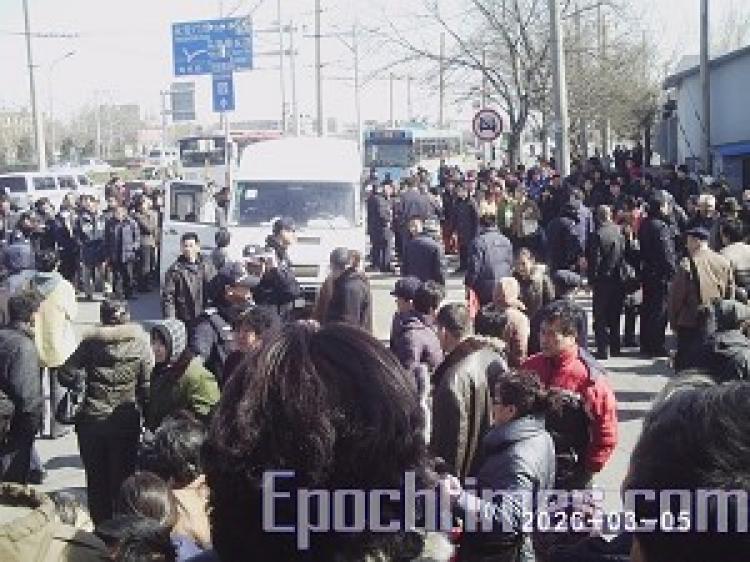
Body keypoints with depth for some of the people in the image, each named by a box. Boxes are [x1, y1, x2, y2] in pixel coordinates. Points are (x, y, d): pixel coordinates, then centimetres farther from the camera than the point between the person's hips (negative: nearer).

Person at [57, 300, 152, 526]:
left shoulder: (91, 342, -2)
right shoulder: (139, 342, -3)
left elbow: (66, 374, -3)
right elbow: (147, 385, -5)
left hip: (92, 421, 0)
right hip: (126, 422, 0)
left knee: (97, 481, 12)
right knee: (123, 479, 10)